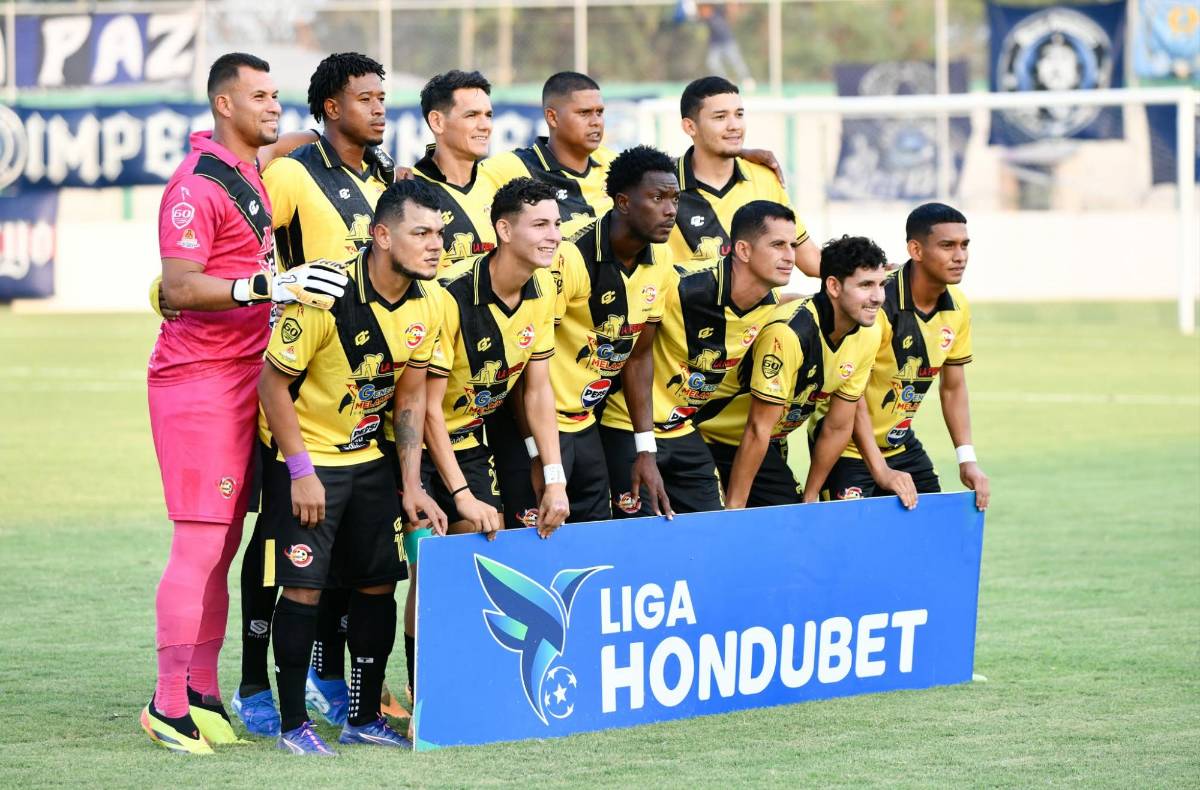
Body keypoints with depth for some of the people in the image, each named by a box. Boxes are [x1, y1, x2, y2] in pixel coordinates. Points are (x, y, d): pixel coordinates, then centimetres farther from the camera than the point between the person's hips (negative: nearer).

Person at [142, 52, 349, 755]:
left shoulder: (255, 176, 14)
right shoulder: (198, 184, -14)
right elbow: (178, 287, -22)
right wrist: (266, 286, -32)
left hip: (246, 374, 9)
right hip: (199, 379, -9)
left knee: (223, 543, 11)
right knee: (201, 542, -9)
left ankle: (203, 692, 16)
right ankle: (169, 704, -4)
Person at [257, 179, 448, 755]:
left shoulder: (428, 303, -5)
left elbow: (410, 394, 4)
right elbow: (273, 382, -18)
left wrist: (411, 486, 0)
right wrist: (301, 471, -19)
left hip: (367, 455, 6)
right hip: (304, 454, -6)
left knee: (379, 579, 6)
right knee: (304, 584, -9)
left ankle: (365, 717, 17)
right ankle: (293, 723, 1)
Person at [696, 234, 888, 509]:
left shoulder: (868, 335, -7)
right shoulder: (789, 332, -30)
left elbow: (837, 428, 1)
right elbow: (758, 429, -27)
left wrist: (809, 499, 3)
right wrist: (734, 508, -23)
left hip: (772, 445, 7)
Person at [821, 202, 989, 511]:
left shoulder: (958, 308, -2)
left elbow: (953, 388, 10)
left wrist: (967, 460, 0)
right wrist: (880, 471, -28)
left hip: (901, 444, 7)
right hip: (849, 449, -7)